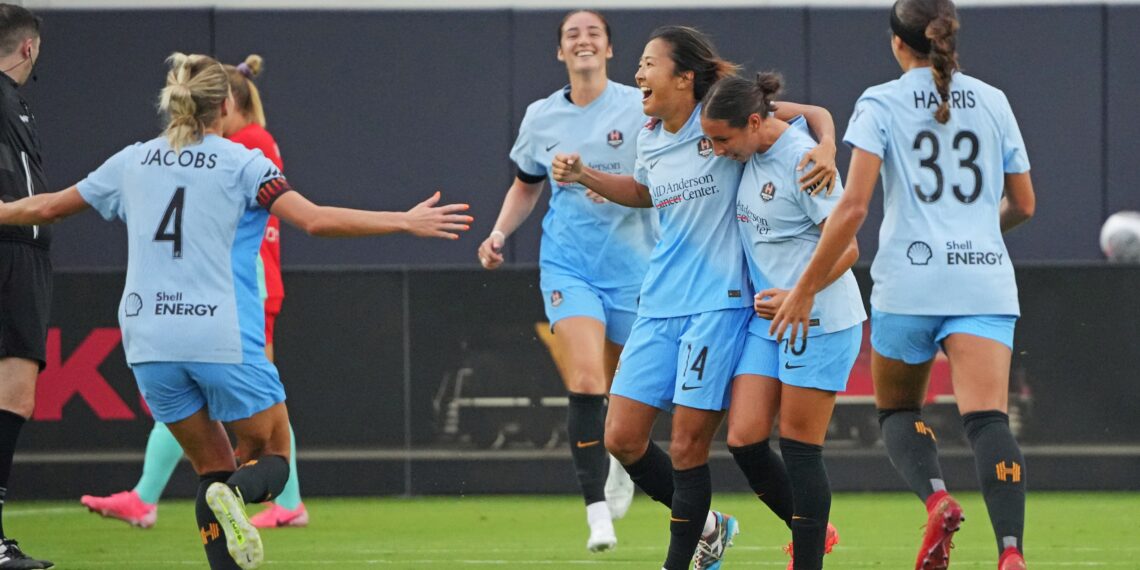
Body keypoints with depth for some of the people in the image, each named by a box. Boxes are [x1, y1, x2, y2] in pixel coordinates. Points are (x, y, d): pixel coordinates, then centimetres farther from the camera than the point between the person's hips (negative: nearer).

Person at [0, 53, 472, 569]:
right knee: (271, 458, 10)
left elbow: (47, 207, 21)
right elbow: (315, 220, -11)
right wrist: (406, 222, -6)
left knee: (214, 468, 15)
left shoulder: (132, 162, 12)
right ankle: (236, 495, -25)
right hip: (224, 336, -4)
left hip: (148, 337, 4)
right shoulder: (241, 163, -1)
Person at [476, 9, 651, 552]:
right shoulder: (541, 117, 5)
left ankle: (621, 461, 45)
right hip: (567, 266, 0)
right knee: (585, 383, -18)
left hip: (632, 265, 0)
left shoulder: (639, 107, -5)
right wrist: (499, 233, 6)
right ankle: (598, 514, -19)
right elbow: (526, 186, 21)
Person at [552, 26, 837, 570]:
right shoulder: (649, 137, 9)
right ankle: (706, 526, 24)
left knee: (687, 446, -6)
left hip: (718, 302, -7)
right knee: (622, 438, 3)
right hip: (659, 305, 7)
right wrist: (584, 176, 20)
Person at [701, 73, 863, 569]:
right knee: (744, 439, -1)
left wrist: (797, 297, -27)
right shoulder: (752, 153, 5)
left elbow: (845, 248, -18)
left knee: (799, 448, -4)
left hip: (819, 321, -7)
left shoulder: (802, 160, -18)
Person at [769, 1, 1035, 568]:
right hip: (986, 277, 2)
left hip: (909, 281, -2)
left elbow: (853, 207, -8)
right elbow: (1023, 205, 19)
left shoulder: (881, 103, 1)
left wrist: (806, 288, -3)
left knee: (898, 409, 18)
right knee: (987, 418, -10)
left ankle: (936, 499, -11)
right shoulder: (993, 102, 12)